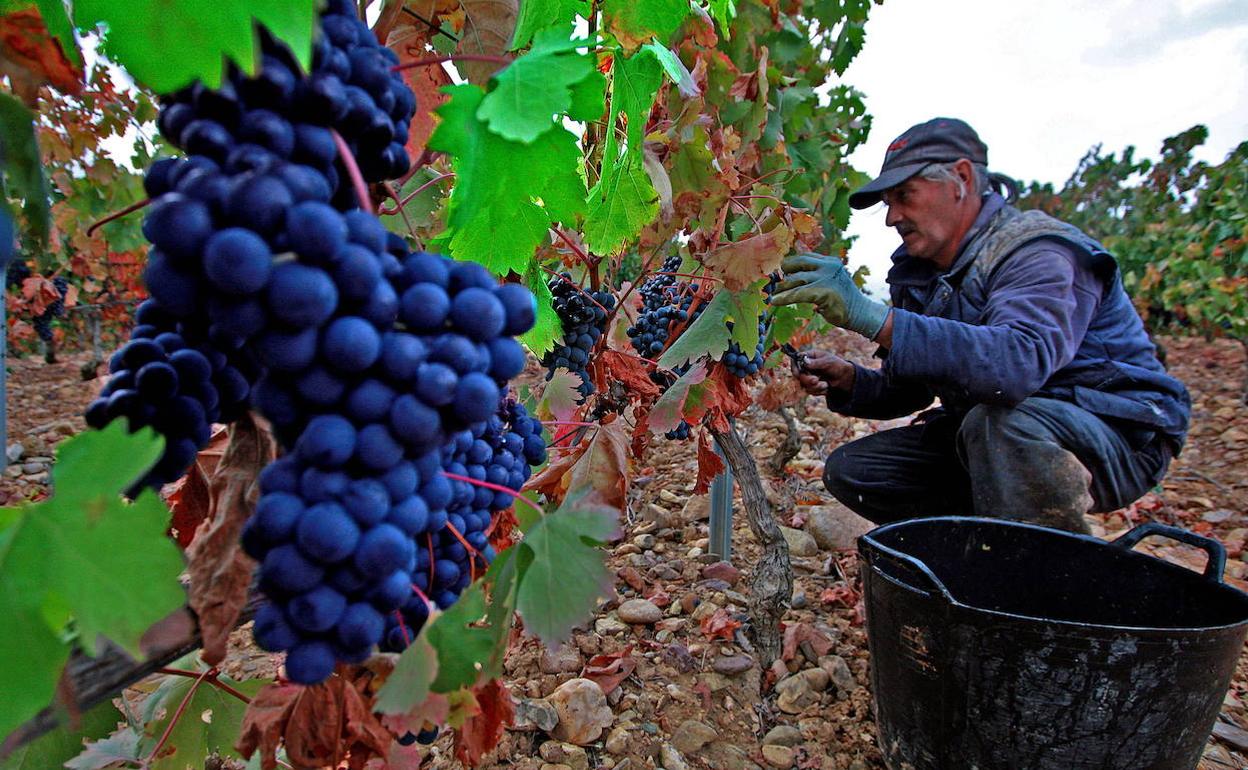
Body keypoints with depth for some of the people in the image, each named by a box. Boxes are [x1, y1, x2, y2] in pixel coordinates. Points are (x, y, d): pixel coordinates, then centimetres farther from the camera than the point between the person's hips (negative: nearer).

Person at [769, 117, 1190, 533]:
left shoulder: (1040, 254, -22)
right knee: (849, 470, -3)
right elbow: (910, 390, 9)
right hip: (987, 438, 8)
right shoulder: (920, 272, 3)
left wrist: (872, 316, -49)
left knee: (997, 420, -40)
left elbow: (1021, 362, -44)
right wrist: (847, 380, -13)